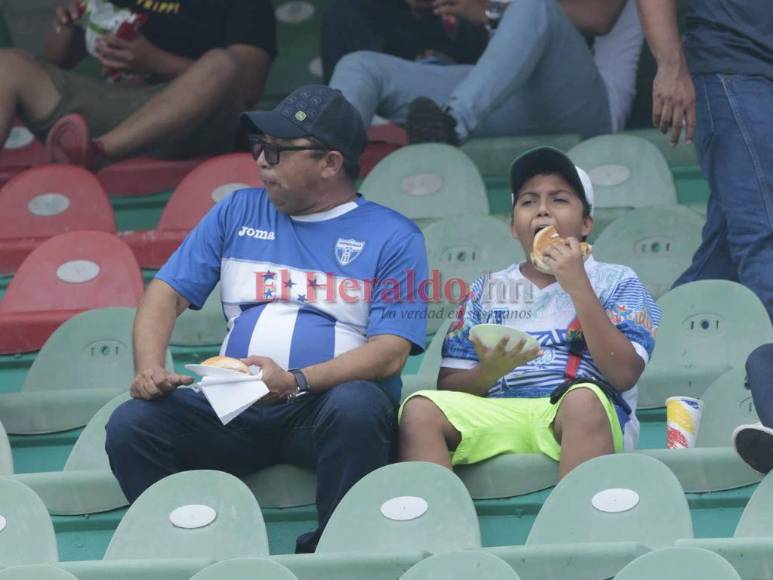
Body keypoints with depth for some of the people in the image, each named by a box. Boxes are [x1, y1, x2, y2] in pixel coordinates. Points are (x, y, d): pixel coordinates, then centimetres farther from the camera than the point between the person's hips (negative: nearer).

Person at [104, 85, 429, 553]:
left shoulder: (392, 237, 4)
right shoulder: (239, 212, 17)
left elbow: (391, 352, -7)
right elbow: (167, 293, 14)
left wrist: (295, 382, -22)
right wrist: (150, 370, -7)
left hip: (323, 402, -3)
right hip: (234, 410, 4)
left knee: (355, 407, -38)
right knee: (130, 425, -22)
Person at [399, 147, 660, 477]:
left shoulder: (617, 283, 14)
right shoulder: (487, 290, 23)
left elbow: (624, 374, -3)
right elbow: (448, 387, 16)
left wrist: (578, 287, -5)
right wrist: (489, 371, -7)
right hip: (497, 412, 3)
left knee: (584, 400, -38)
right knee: (420, 410, -25)